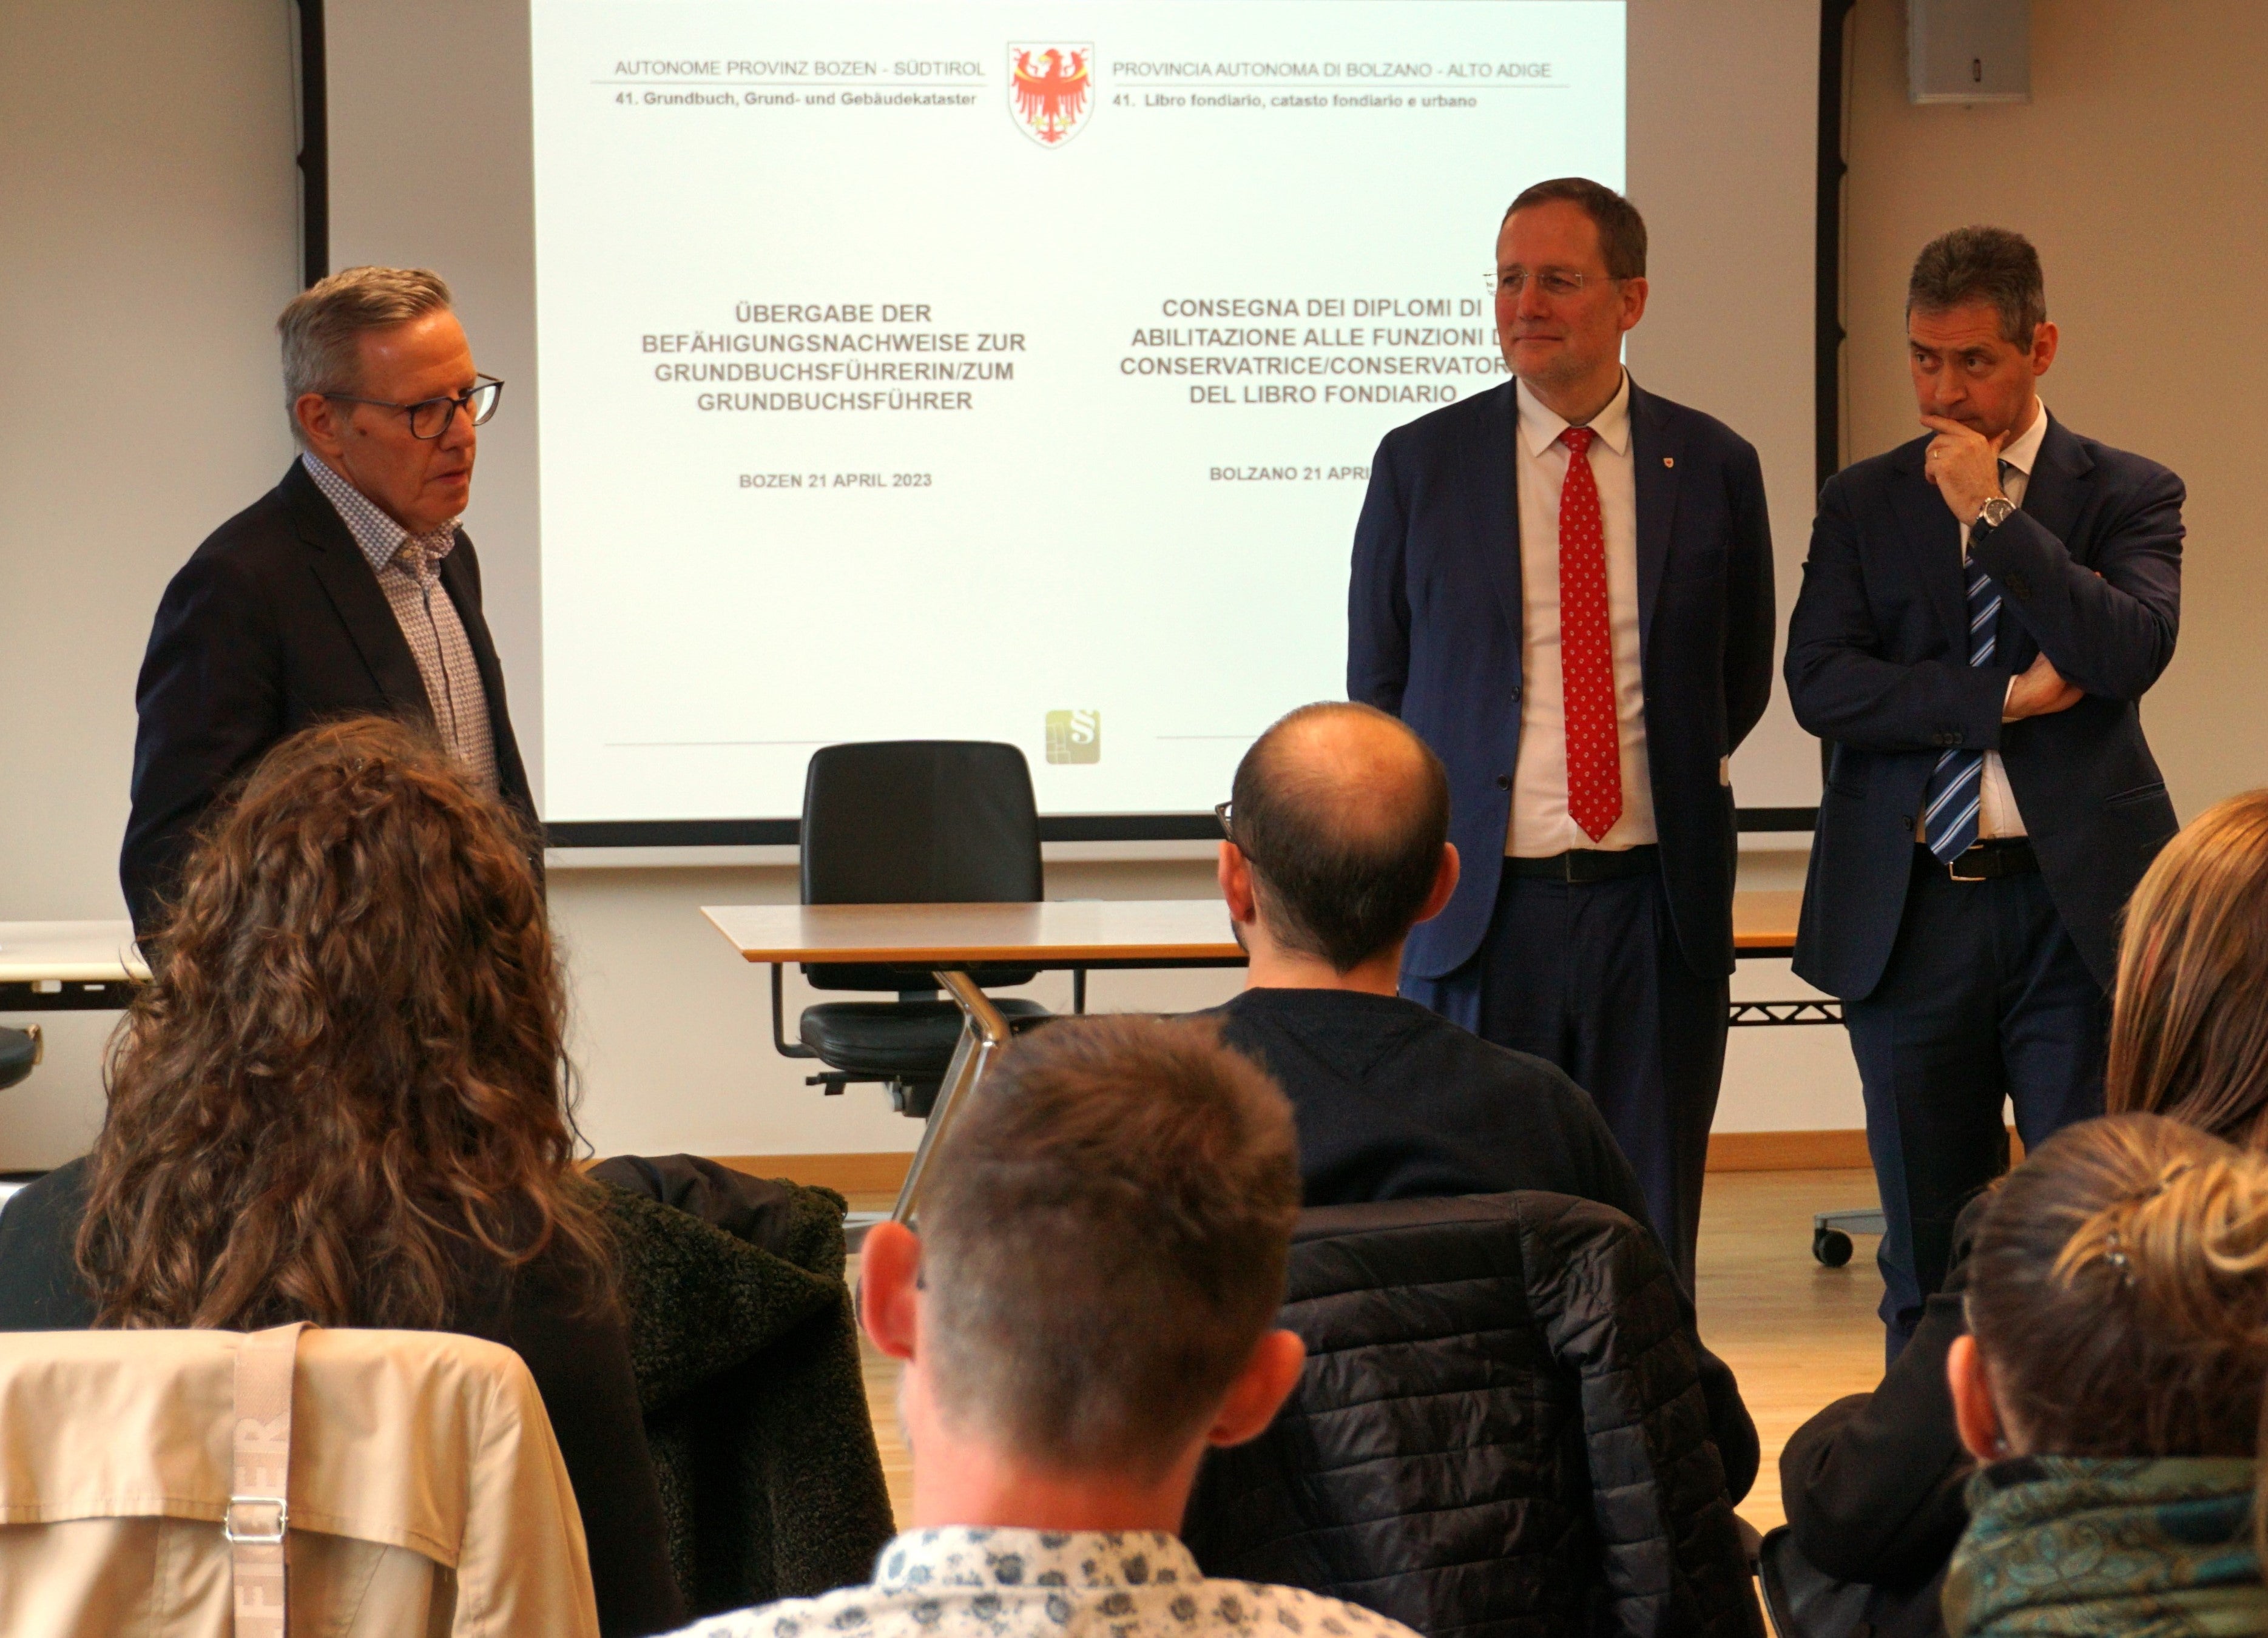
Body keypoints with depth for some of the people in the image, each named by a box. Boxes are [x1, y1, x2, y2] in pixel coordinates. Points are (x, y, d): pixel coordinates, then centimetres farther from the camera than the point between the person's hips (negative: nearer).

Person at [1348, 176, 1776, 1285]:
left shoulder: (1712, 467, 4)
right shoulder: (1420, 465, 3)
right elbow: (1376, 682, 11)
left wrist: (1669, 775, 10)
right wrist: (1418, 862, 8)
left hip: (1654, 904, 1)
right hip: (1478, 902, -1)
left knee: (1650, 1233, 6)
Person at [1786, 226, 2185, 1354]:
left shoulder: (2126, 495, 4)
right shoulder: (1862, 504, 10)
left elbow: (2133, 651, -14)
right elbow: (1818, 682, -3)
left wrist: (1992, 515, -13)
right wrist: (2003, 699, -11)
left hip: (2074, 907, -2)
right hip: (1907, 912, 2)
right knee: (1928, 1256, 8)